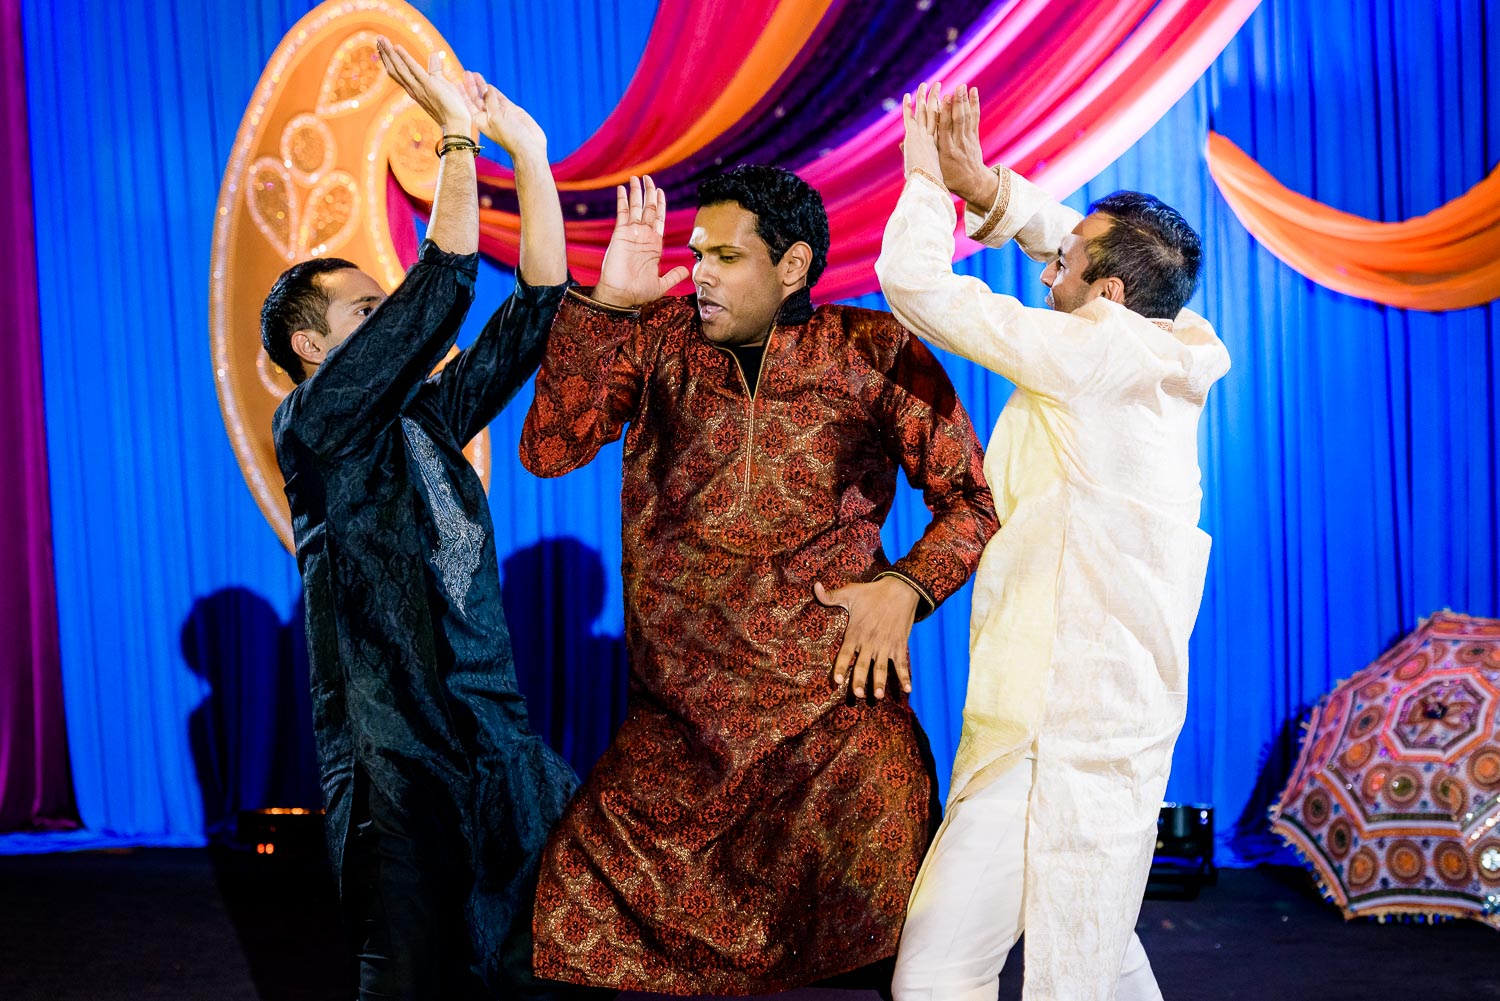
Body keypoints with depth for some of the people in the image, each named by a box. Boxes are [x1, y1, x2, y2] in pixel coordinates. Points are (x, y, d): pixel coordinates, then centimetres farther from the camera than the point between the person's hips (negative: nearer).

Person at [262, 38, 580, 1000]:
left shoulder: (426, 418, 13)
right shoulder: (310, 428, -6)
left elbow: (533, 315, 9)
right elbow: (436, 298, -17)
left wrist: (530, 153, 5)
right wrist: (459, 138, -16)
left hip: (499, 740, 7)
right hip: (397, 768, -6)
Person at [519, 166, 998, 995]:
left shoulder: (876, 353, 4)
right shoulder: (657, 339, 7)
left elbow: (971, 497, 9)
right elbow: (549, 450, -3)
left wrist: (906, 586, -7)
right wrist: (606, 302, -9)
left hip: (840, 705, -1)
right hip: (676, 717, 2)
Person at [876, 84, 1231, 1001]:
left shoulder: (1101, 349, -16)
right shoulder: (1164, 361, 7)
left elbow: (915, 283, -15)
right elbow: (1081, 244, 23)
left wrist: (926, 178, 2)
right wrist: (981, 186, 10)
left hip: (1061, 731, -10)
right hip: (1109, 712, 10)